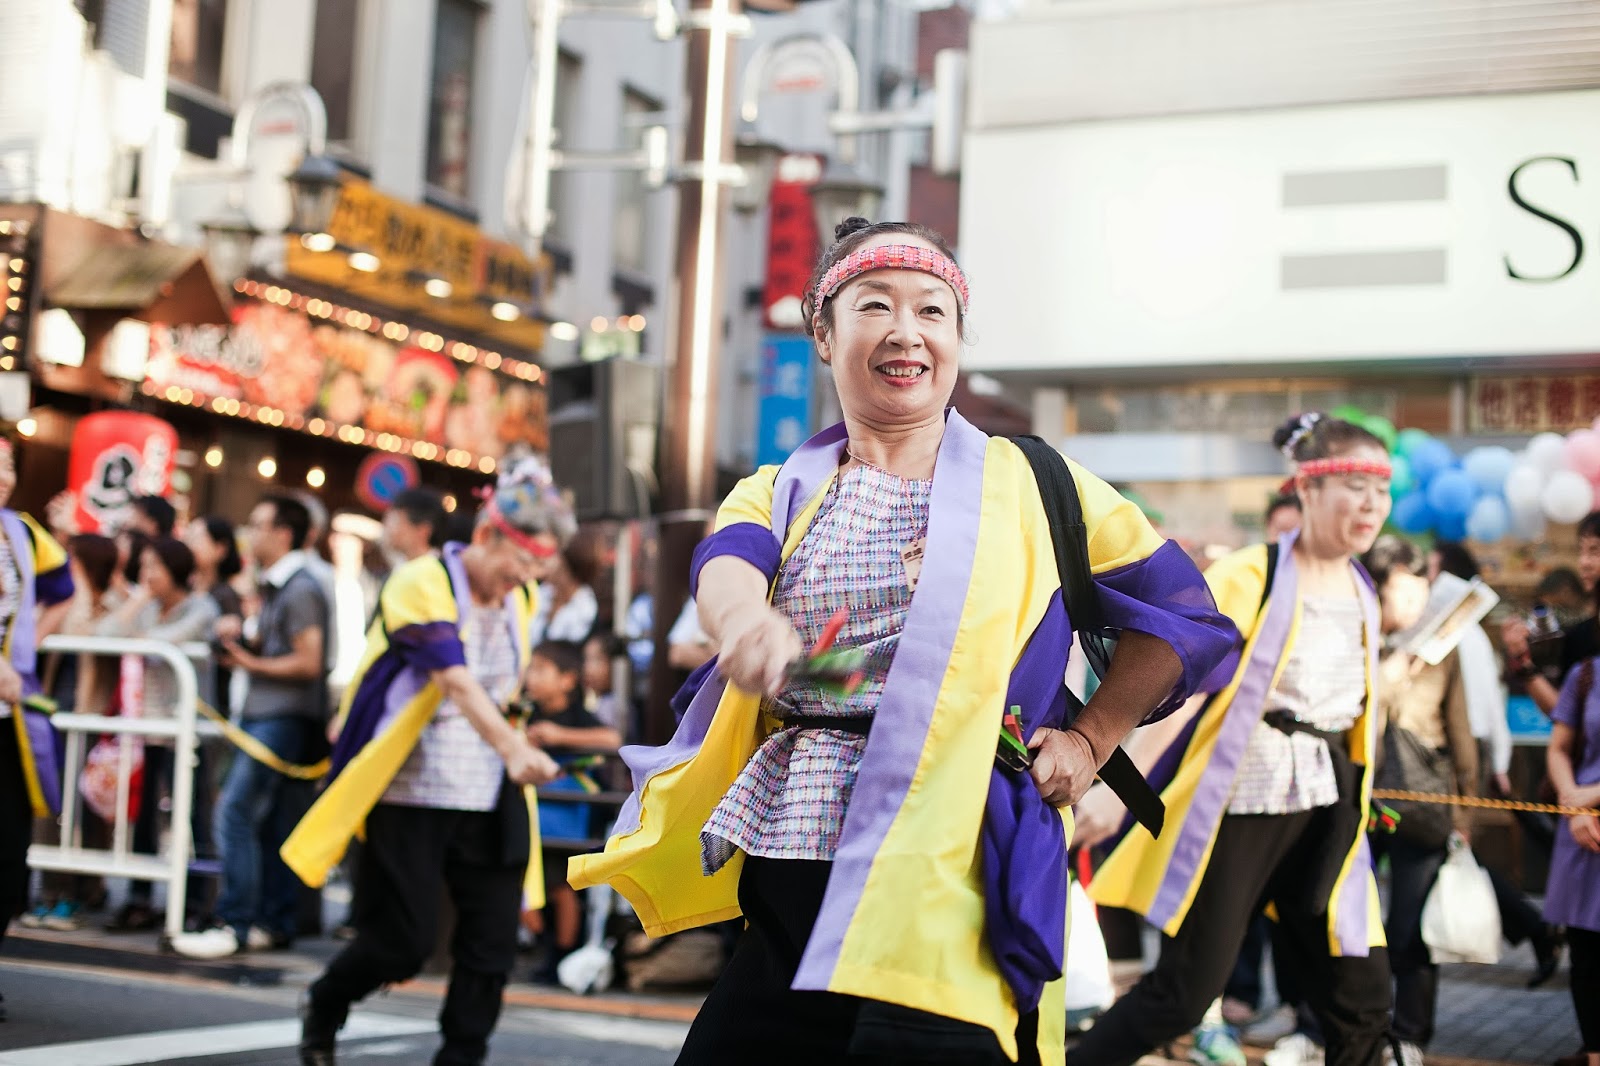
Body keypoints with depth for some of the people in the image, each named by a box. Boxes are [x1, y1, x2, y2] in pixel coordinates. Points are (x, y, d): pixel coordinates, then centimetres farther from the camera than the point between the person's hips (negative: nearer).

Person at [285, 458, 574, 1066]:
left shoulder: (522, 599, 6)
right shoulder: (423, 584, -15)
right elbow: (456, 683, -31)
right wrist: (514, 749, -44)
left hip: (489, 800, 6)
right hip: (409, 794, -6)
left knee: (493, 943, -2)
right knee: (402, 942, -2)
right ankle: (321, 1011, 28)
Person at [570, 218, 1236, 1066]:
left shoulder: (1029, 483, 8)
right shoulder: (780, 493, 13)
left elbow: (1185, 613, 12)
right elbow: (725, 565, -11)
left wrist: (1090, 738, 1)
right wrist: (746, 619, -35)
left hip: (950, 888, -3)